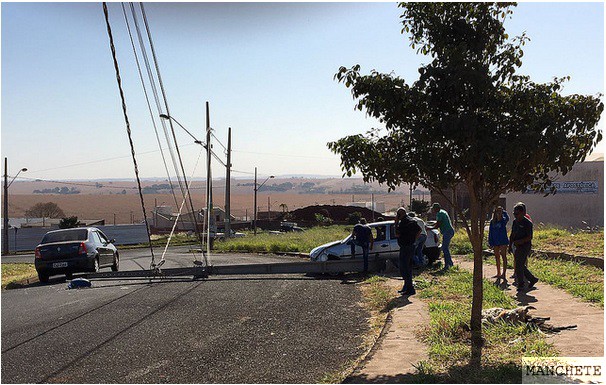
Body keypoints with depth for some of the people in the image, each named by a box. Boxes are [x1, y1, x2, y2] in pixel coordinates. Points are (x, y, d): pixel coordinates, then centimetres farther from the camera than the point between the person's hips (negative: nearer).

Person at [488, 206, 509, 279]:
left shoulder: (503, 220, -5)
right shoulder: (492, 221, 5)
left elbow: (507, 218, -31)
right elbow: (490, 233, 8)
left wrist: (503, 211, -22)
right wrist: (490, 243, 5)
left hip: (503, 241, -4)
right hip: (495, 242, 4)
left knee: (504, 257, -3)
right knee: (497, 257, 11)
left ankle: (504, 273, -1)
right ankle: (498, 273, 21)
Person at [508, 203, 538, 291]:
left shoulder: (527, 223, -13)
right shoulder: (515, 222, 10)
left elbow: (529, 237, -16)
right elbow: (512, 235, 17)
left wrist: (520, 241, -26)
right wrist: (510, 246, 14)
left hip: (525, 246, -8)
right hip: (518, 247, 8)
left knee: (519, 265, -7)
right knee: (521, 266, 11)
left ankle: (521, 284, 4)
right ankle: (532, 279, 25)